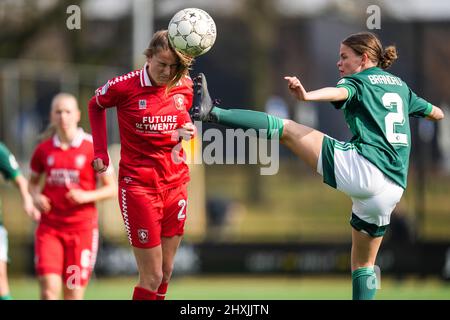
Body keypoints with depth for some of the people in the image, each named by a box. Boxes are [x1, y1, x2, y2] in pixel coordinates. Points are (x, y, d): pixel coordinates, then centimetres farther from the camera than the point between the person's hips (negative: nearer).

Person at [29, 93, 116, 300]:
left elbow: (112, 188, 0)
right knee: (49, 290, -13)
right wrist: (36, 196, -2)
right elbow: (33, 181, 20)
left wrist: (87, 196, -17)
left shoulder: (93, 148, -3)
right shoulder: (43, 150, 4)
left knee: (74, 294, 0)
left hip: (82, 228, -1)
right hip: (49, 227, 2)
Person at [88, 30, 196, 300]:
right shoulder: (125, 86, -12)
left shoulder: (184, 86, 0)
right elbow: (95, 105, 8)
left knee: (166, 273, 11)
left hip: (175, 184, 5)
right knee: (152, 278, -6)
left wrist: (186, 130, -4)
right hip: (139, 185, -5)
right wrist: (101, 152, 4)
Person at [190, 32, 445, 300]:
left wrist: (307, 95, -40)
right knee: (364, 264, 18)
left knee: (287, 129, -4)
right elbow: (434, 112, 44)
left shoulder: (360, 81, 6)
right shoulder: (400, 85, 26)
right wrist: (439, 113, 69)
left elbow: (339, 92, -19)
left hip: (363, 168, -7)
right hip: (393, 190, 7)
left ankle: (212, 113, -15)